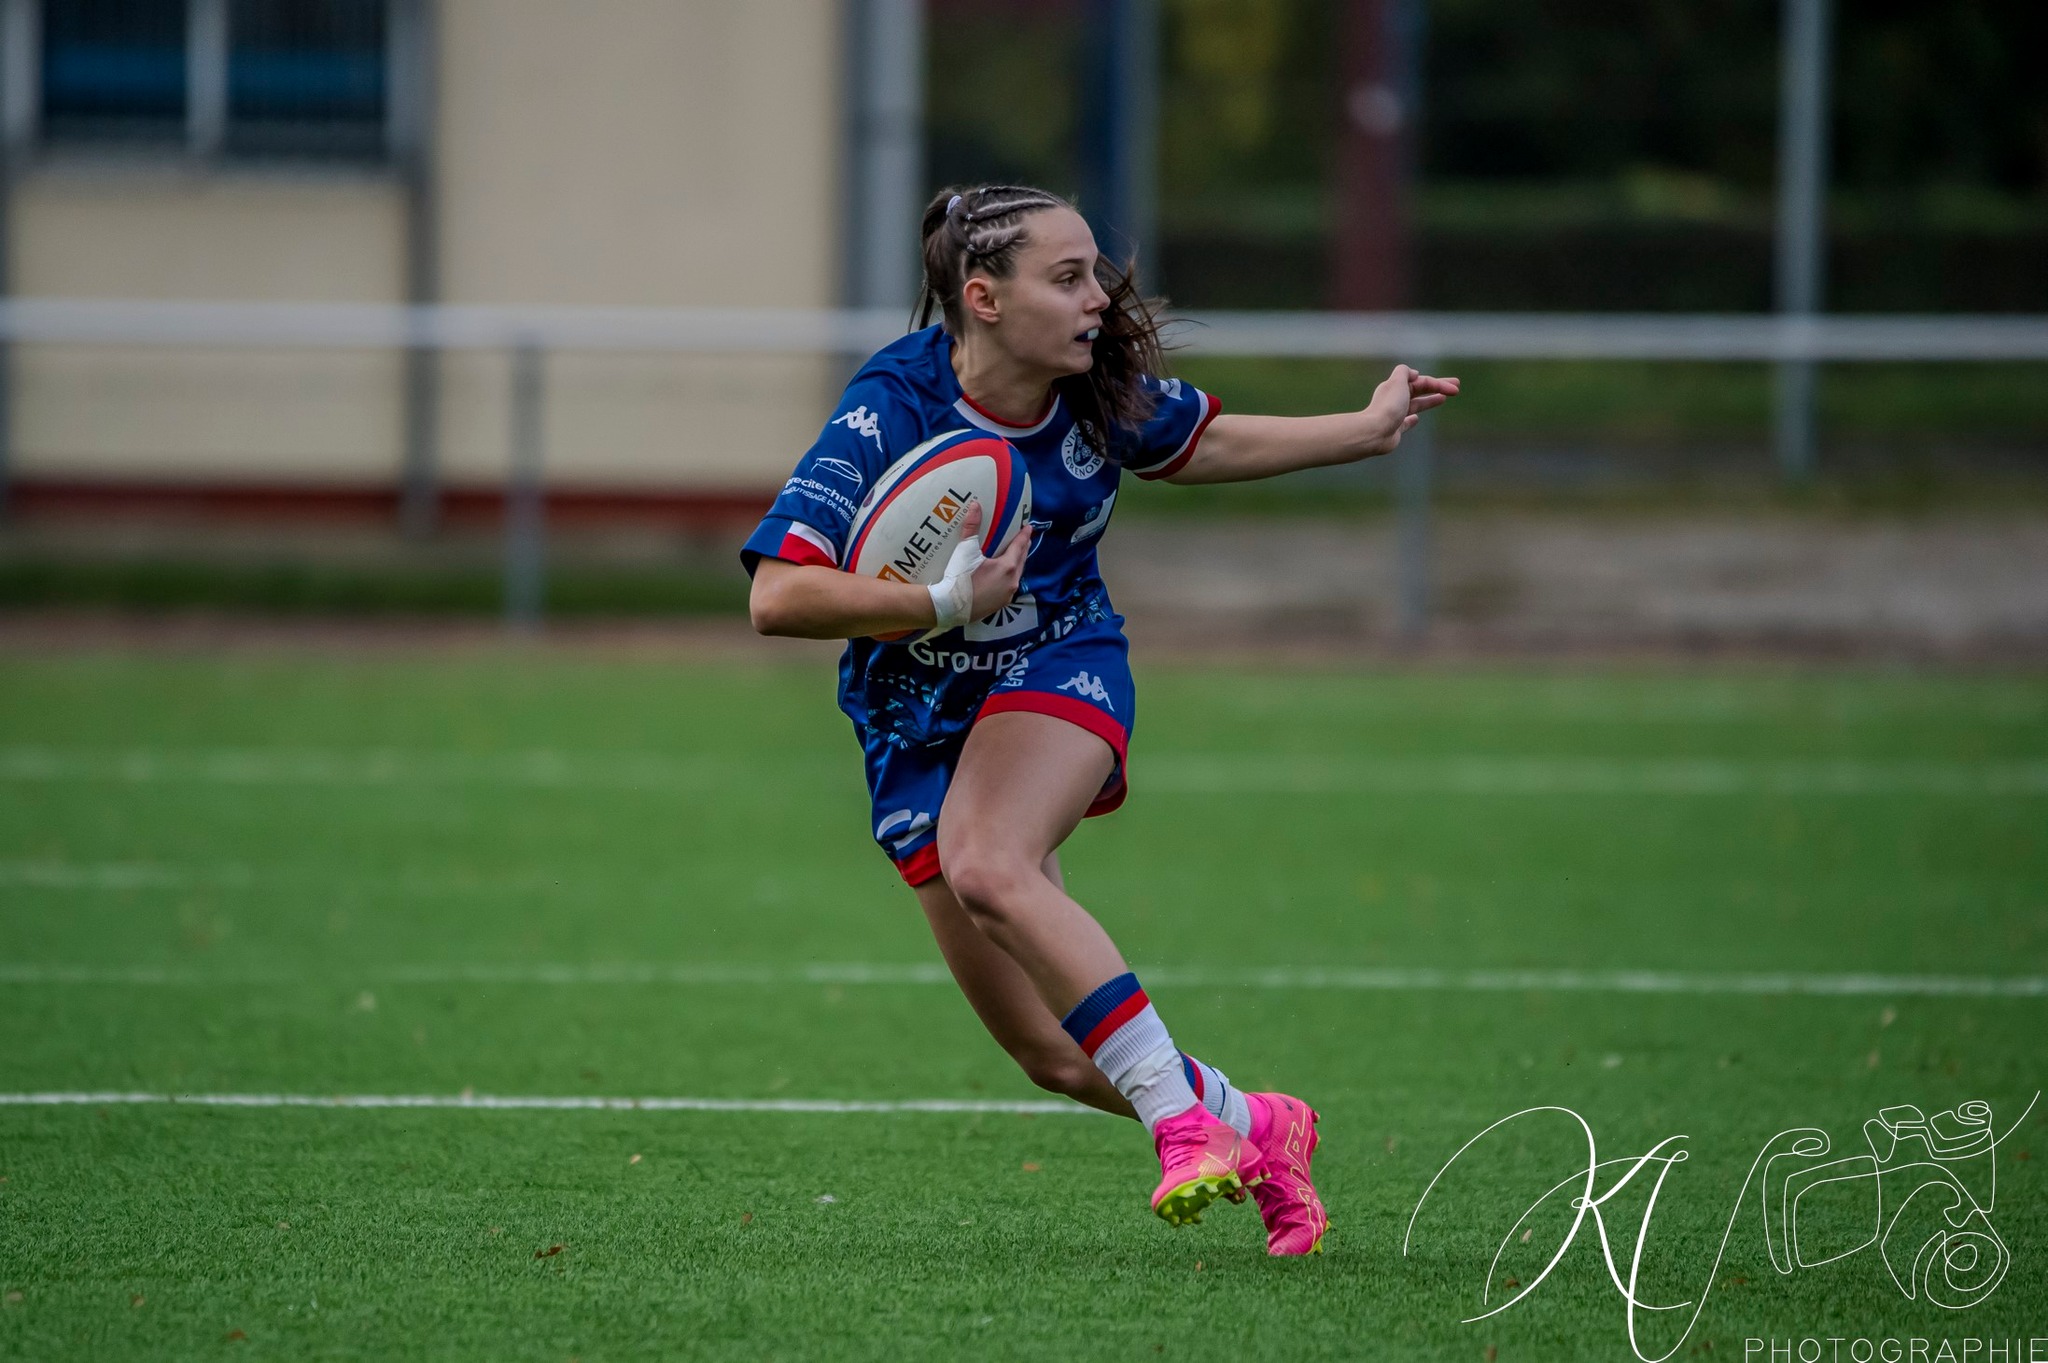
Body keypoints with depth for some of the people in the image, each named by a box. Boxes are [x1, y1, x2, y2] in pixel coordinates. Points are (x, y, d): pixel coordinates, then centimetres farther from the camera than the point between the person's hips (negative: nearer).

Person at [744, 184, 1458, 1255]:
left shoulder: (1101, 386, -10)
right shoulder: (892, 409, -23)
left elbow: (1205, 445, 15)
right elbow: (777, 596, -30)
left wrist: (1369, 430, 16)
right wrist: (942, 603, -41)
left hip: (1062, 669, 0)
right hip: (921, 721, 0)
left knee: (986, 867, -34)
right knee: (1055, 1055, -2)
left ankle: (1184, 1122, -33)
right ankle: (1254, 1128, 22)